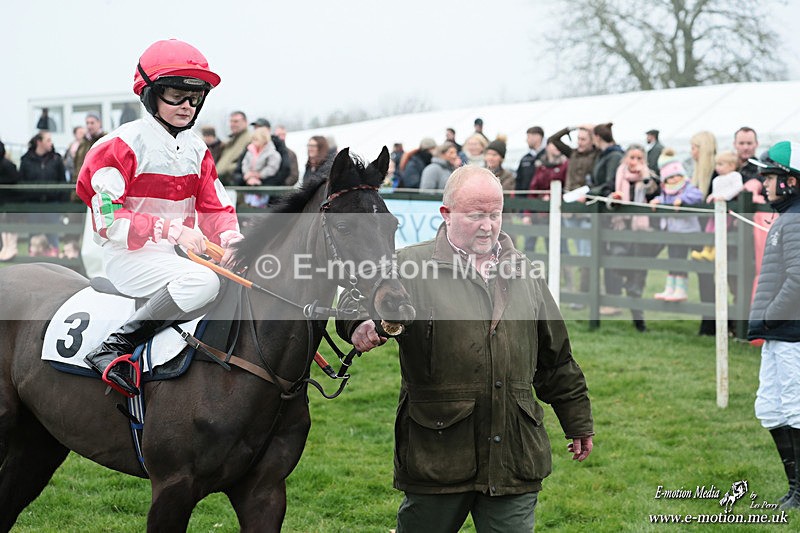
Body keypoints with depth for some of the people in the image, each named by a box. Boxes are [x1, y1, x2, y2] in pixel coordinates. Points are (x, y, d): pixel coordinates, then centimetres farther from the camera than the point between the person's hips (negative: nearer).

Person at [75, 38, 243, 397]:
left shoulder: (196, 149, 12)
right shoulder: (124, 145, -9)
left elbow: (215, 208, 11)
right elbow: (108, 218, -16)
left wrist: (230, 239, -14)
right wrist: (172, 229, -26)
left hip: (175, 255, 8)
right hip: (128, 256, -8)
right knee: (204, 282, -33)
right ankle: (113, 350, -29)